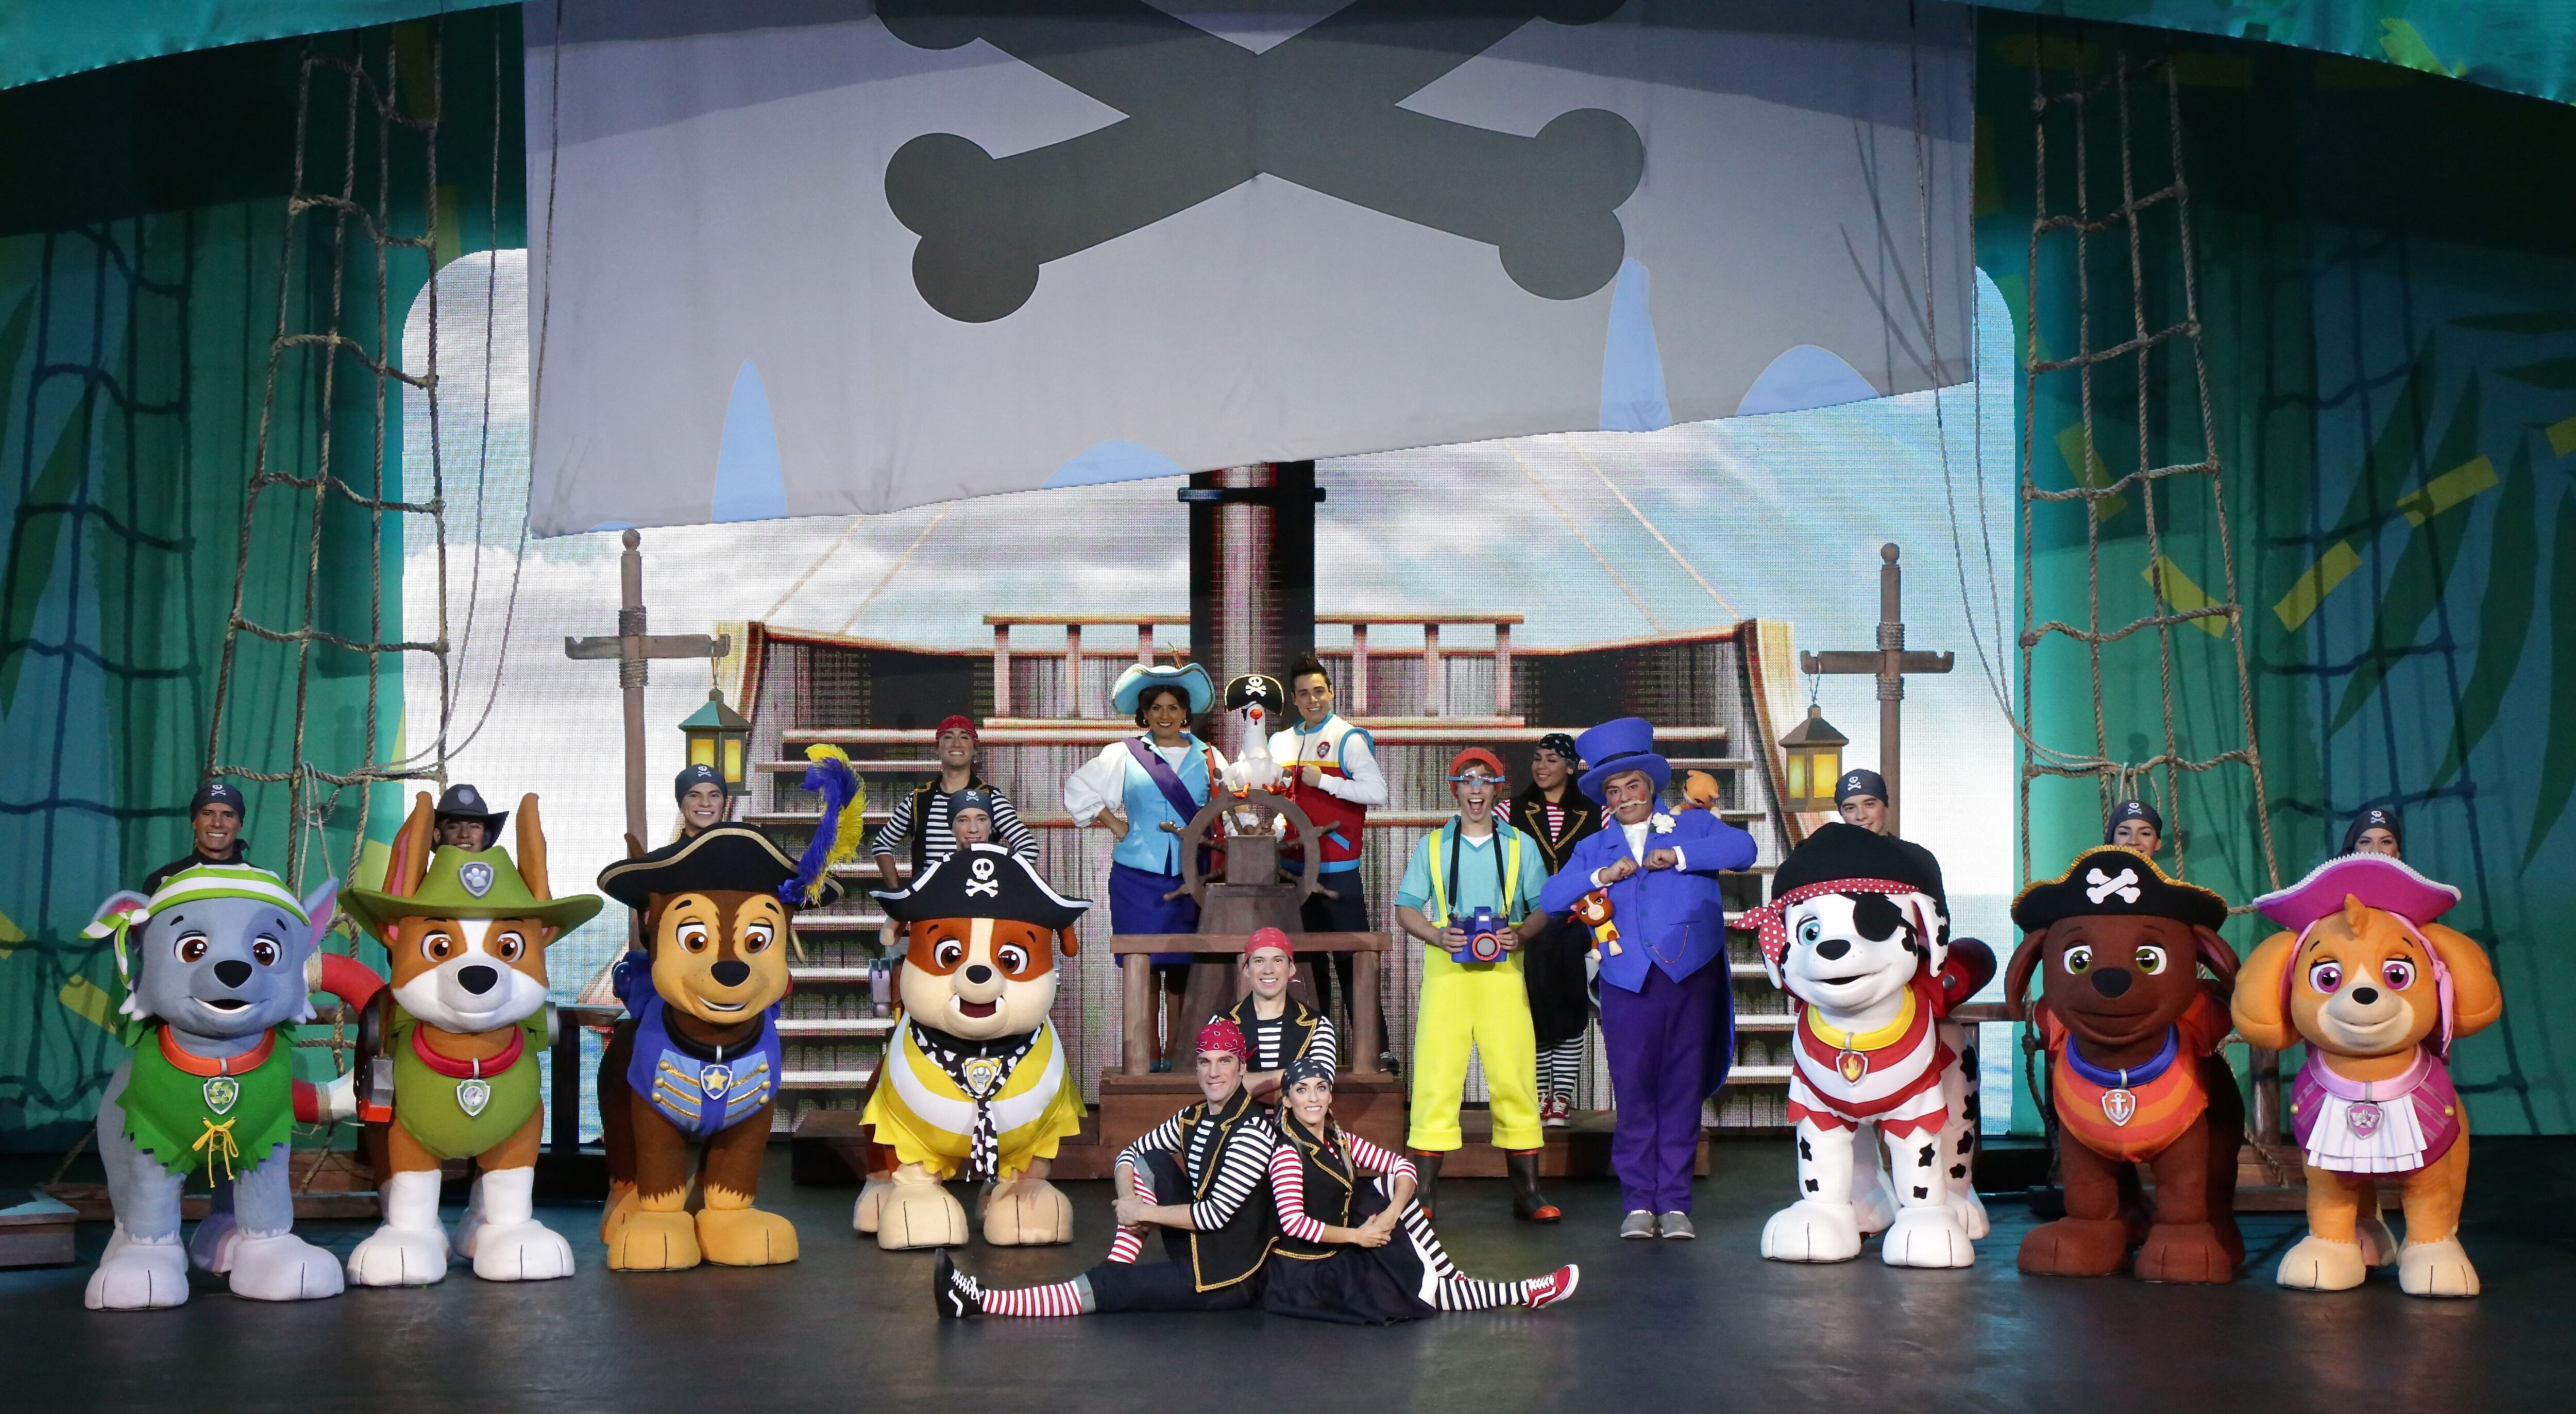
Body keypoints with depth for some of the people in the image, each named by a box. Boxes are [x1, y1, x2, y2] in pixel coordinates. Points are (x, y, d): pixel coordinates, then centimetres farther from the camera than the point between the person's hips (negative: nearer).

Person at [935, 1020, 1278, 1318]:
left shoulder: (1252, 1129, -18)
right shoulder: (1192, 1119, 8)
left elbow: (1218, 1213, -22)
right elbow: (1130, 1153, 13)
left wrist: (1142, 1212, -13)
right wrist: (1128, 1198, -8)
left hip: (1230, 1279, -8)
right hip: (1196, 1254, 8)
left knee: (1111, 1288, -15)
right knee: (1151, 1161, 1)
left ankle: (981, 1301, -19)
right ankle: (1118, 1271, -7)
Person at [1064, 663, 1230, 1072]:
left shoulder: (1208, 758, 10)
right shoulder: (1124, 755, 8)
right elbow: (1079, 789, 13)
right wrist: (1116, 826, 5)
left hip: (1191, 878, 1)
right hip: (1138, 878, -1)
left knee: (1182, 966, 1)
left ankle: (1175, 1054, 8)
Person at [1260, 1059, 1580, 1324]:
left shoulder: (1338, 1141, 7)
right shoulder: (1287, 1154, -16)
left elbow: (1402, 1167, 4)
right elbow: (1293, 1222, -27)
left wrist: (1392, 1213, -15)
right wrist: (1356, 1235, -17)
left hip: (1339, 1254, 8)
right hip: (1307, 1273, -8)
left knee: (1390, 1184, -2)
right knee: (1422, 1289, -16)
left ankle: (1452, 1277, -4)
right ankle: (1526, 1294, -8)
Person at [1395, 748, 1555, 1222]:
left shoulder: (1521, 846, 13)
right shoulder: (1432, 845, 13)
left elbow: (1544, 910, 11)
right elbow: (1406, 908, 11)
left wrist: (1520, 934, -10)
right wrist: (1437, 935, -9)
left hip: (1503, 971, 0)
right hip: (1446, 970, 0)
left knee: (1514, 1074, -4)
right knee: (1436, 1075, -7)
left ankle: (1526, 1194, 3)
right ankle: (1422, 1196, -5)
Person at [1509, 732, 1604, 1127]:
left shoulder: (1593, 813, 6)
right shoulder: (1514, 811, 6)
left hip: (1575, 927, 0)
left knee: (1572, 1012, 1)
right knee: (1534, 1011, -1)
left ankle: (1562, 1099, 6)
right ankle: (1539, 1099, 6)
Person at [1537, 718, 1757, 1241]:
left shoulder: (1694, 826, 13)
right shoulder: (1595, 848, 19)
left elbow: (1743, 849, -5)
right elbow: (1550, 899, 5)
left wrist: (1680, 856, -11)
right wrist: (1601, 876, -8)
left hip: (1691, 978, -1)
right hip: (1628, 983, 1)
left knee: (1683, 1093, 2)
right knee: (1634, 1094, -1)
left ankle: (1675, 1202, 9)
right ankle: (1639, 1203, 7)